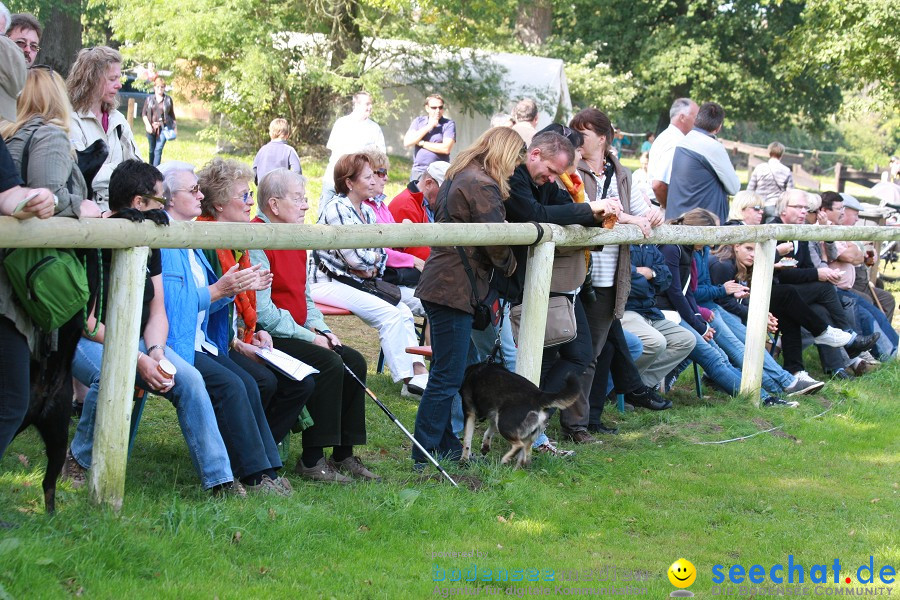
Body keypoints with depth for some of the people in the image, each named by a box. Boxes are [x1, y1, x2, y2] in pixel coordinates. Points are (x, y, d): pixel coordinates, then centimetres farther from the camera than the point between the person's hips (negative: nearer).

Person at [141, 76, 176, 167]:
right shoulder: (149, 99, 6)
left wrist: (175, 127, 9)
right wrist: (147, 125, -9)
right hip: (151, 128, 2)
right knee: (152, 150, 12)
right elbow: (144, 114, 5)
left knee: (158, 149, -13)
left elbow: (172, 114, 11)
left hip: (164, 127, -2)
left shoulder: (168, 99, 5)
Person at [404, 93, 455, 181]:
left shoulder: (449, 124, 0)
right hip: (418, 171, 3)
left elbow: (446, 148, -12)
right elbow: (407, 142, -2)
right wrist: (429, 126, -6)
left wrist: (421, 143, -5)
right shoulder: (418, 121, 11)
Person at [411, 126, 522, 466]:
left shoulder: (457, 178, 16)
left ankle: (446, 447, 23)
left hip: (441, 283, 11)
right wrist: (510, 267, 5)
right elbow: (496, 241, -15)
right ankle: (425, 458, -3)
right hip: (455, 290, -11)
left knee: (447, 374, 16)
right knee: (448, 377, -6)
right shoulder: (483, 186, -15)